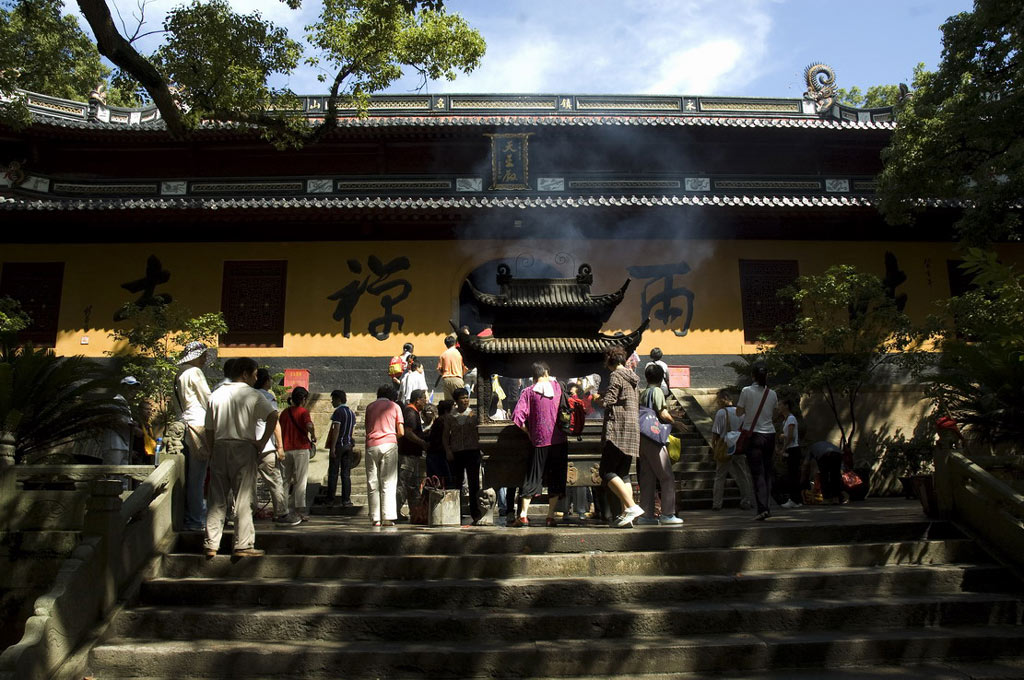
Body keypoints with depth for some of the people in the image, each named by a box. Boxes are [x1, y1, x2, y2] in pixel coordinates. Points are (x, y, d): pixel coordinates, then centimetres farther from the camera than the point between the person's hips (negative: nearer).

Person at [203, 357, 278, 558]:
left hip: (220, 448, 5)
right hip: (243, 448, -4)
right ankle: (243, 545, 2)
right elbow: (272, 415, -19)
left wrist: (213, 451, 19)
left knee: (217, 499, 9)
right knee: (243, 499, 0)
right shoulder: (251, 395, -4)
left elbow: (209, 429, 12)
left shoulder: (216, 395, 11)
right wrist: (262, 442, -11)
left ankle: (211, 544, 11)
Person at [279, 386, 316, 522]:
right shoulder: (303, 412, -8)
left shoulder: (284, 412, 10)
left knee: (286, 480, 13)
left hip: (286, 449, 5)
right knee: (301, 480, 0)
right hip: (301, 449, -5)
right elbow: (309, 426, -26)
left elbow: (280, 431, 13)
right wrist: (313, 437, -9)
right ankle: (300, 511, -1)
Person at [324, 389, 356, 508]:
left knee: (333, 473, 2)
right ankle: (346, 500, 4)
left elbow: (336, 430, -17)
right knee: (346, 474, 6)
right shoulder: (351, 413, 13)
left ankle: (330, 499, 7)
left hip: (338, 445, -6)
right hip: (348, 445, 6)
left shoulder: (338, 412, -11)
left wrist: (332, 447, -17)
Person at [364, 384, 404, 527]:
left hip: (371, 445, 2)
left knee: (372, 483, 5)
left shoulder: (370, 406, 16)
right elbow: (401, 432, 5)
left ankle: (375, 518, 3)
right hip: (389, 444, -2)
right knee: (388, 482, -1)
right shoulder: (394, 406, 10)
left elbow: (367, 428, 16)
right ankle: (388, 518, -8)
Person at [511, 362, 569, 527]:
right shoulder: (557, 386, 5)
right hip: (559, 441, 1)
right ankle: (550, 517, 5)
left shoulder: (529, 392, -1)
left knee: (532, 479, 6)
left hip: (540, 441, -1)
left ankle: (523, 515, 2)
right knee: (556, 480, 7)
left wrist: (528, 432, 3)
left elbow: (517, 416, -10)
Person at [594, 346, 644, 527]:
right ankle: (627, 513, 4)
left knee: (606, 471, -8)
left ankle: (631, 506, -18)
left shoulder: (616, 376, -8)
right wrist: (604, 396, 25)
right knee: (623, 473, 10)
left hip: (618, 430, -9)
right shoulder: (631, 378, 19)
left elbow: (607, 402, -16)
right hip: (632, 430, 9)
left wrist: (597, 400, 5)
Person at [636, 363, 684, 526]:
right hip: (655, 439, -8)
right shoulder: (656, 391, -6)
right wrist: (674, 422, 3)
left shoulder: (642, 394, 15)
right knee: (667, 477, -4)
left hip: (642, 439, 8)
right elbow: (663, 414, -13)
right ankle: (668, 514, -8)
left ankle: (646, 514, 9)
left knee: (647, 478, 8)